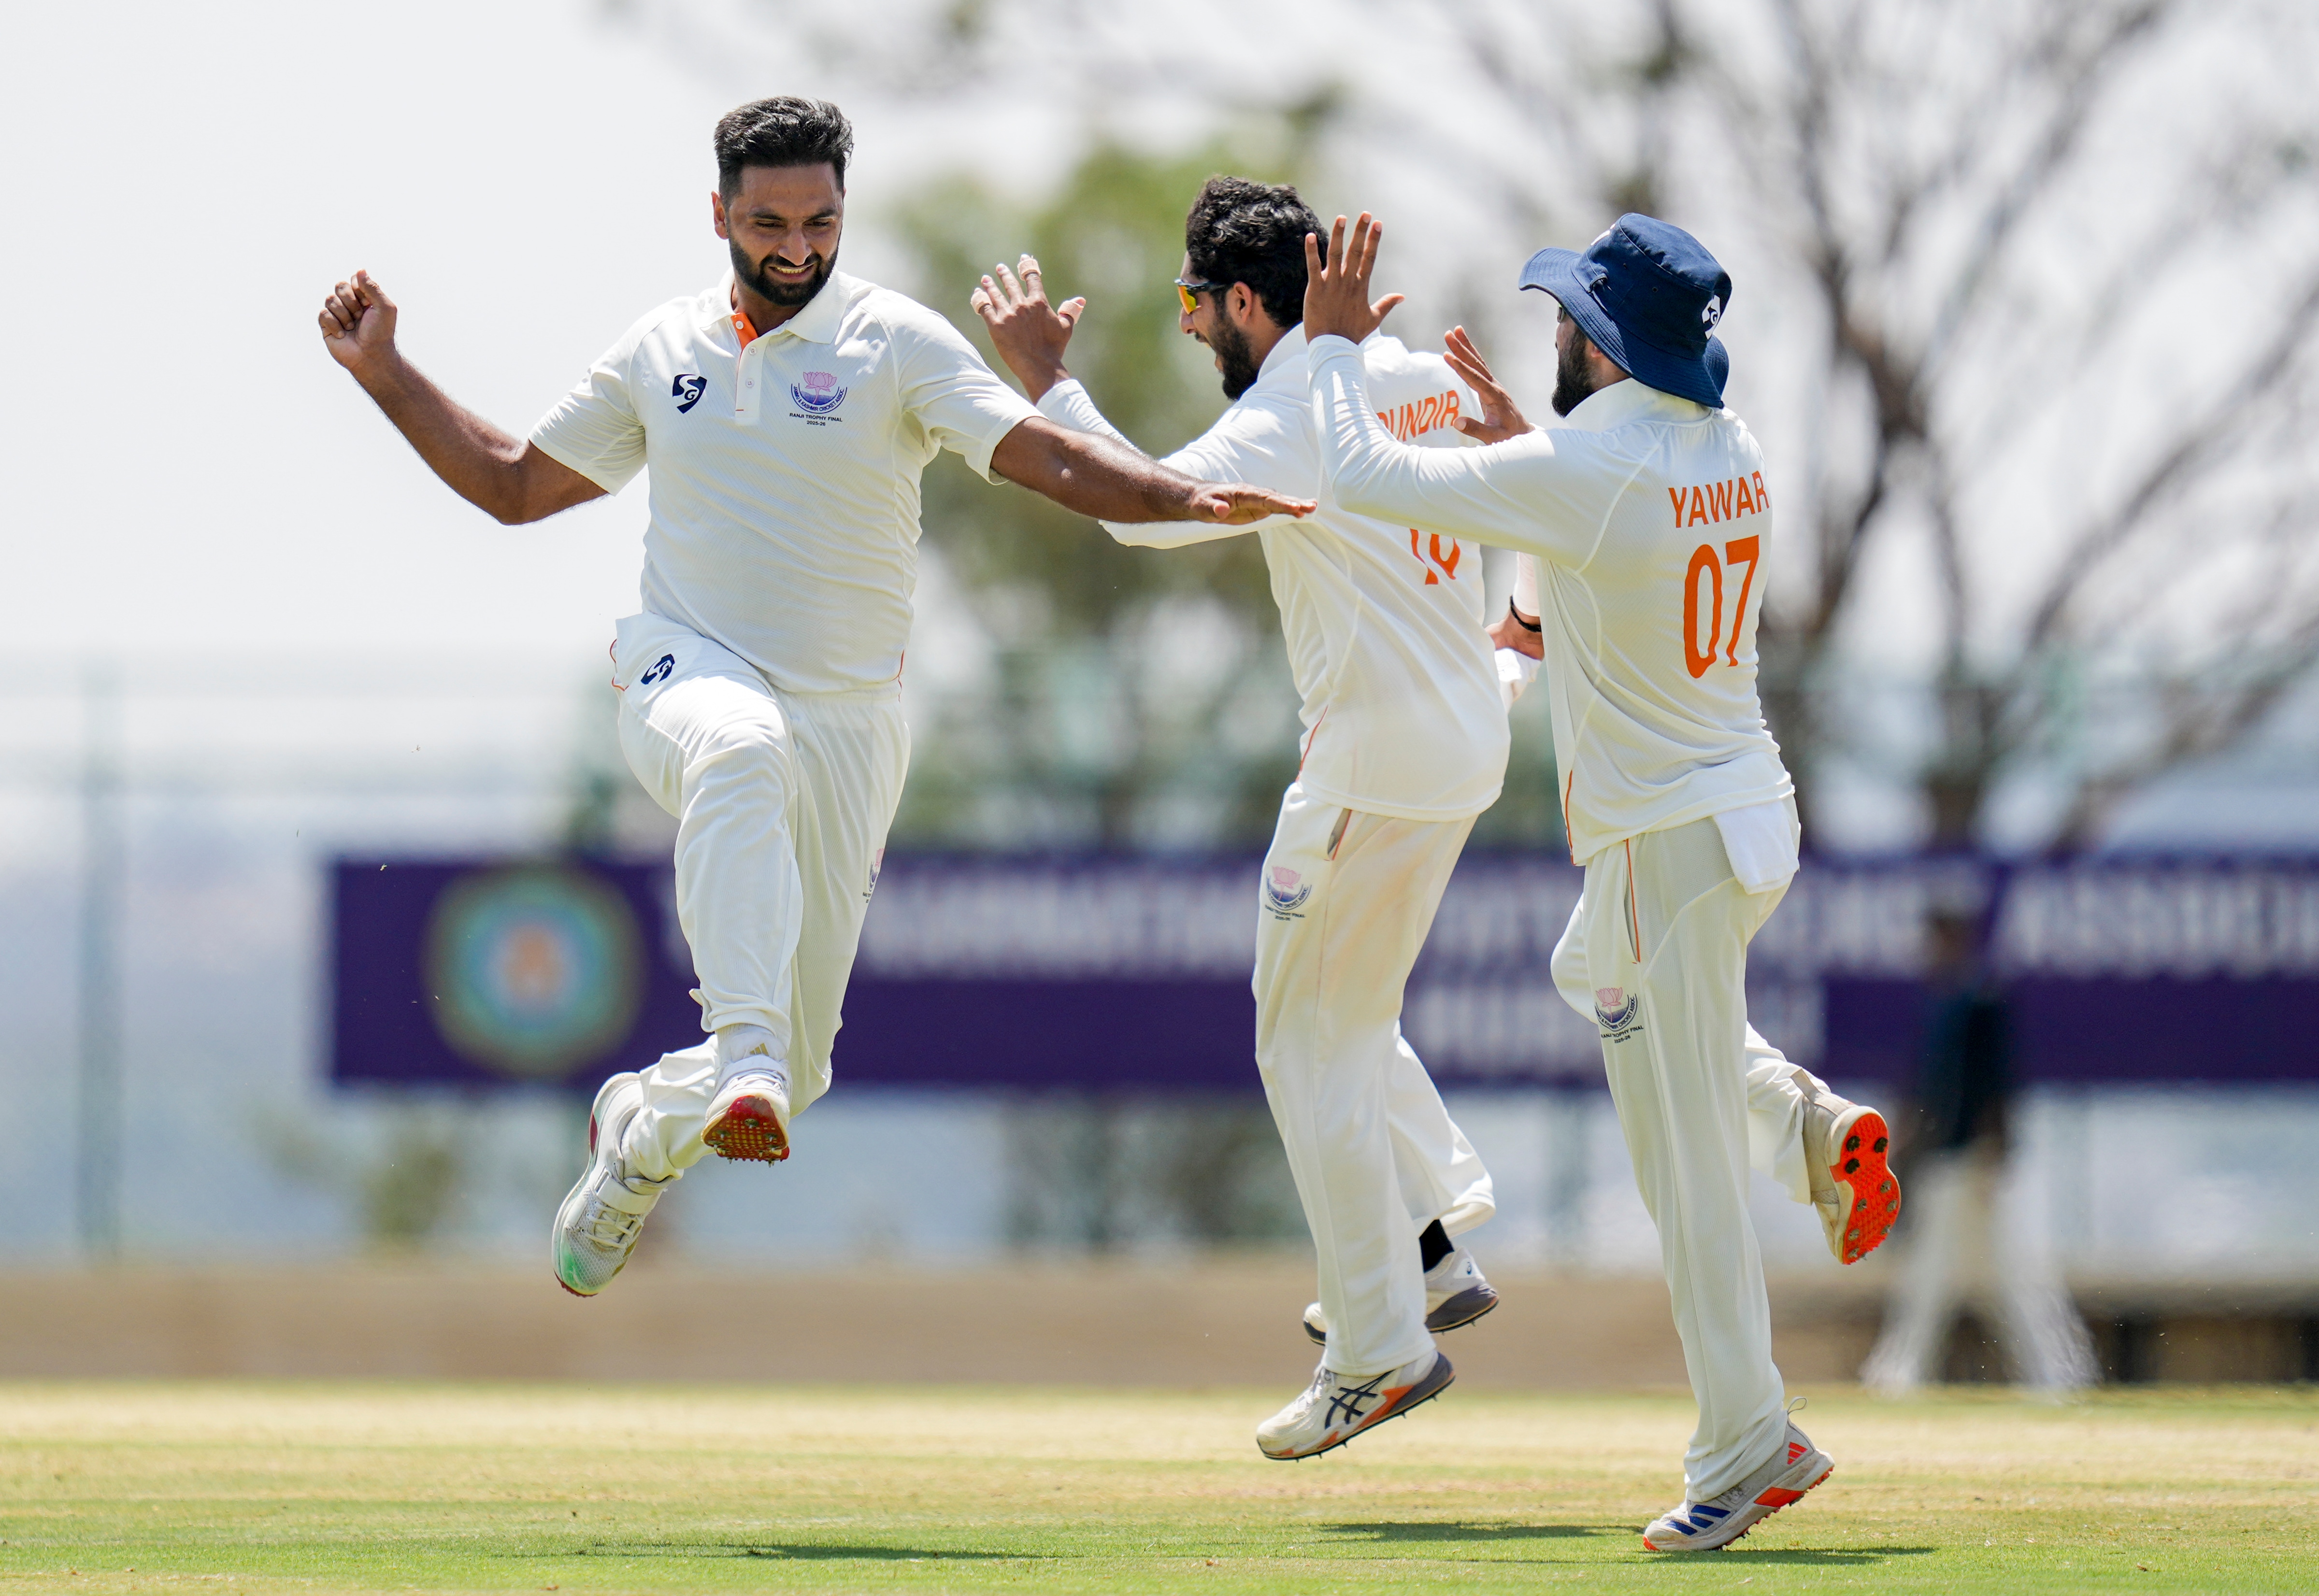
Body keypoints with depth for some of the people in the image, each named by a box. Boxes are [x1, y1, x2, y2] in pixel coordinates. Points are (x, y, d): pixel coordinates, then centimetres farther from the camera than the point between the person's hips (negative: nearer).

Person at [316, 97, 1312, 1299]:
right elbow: (515, 486, 21)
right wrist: (386, 376, 13)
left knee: (794, 1071, 0)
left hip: (845, 720, 0)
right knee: (742, 749, -41)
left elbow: (1049, 459, -14)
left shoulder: (896, 344, -2)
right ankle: (742, 1060, -53)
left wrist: (1184, 499, -32)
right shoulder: (661, 353, 8)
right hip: (686, 673, 0)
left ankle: (641, 1128, 35)